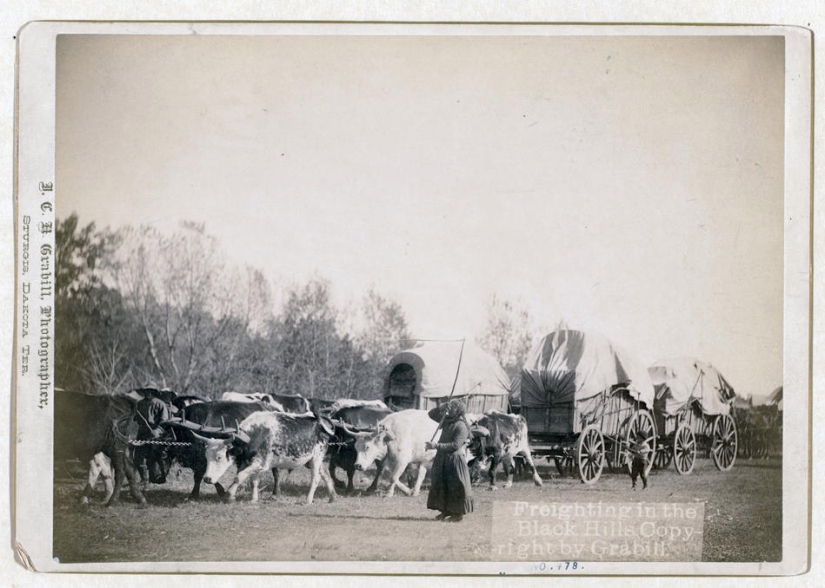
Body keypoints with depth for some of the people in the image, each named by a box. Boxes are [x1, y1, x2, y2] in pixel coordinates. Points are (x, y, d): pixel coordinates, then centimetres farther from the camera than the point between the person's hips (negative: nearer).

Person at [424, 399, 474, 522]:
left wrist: (436, 446, -25)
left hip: (454, 459, -8)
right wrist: (441, 408, 0)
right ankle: (446, 511, 20)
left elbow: (455, 445, -21)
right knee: (441, 485, 11)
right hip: (442, 458, 8)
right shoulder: (447, 420, 10)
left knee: (455, 487, -2)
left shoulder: (462, 426, -14)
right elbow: (431, 414, 19)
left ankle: (458, 514, 5)